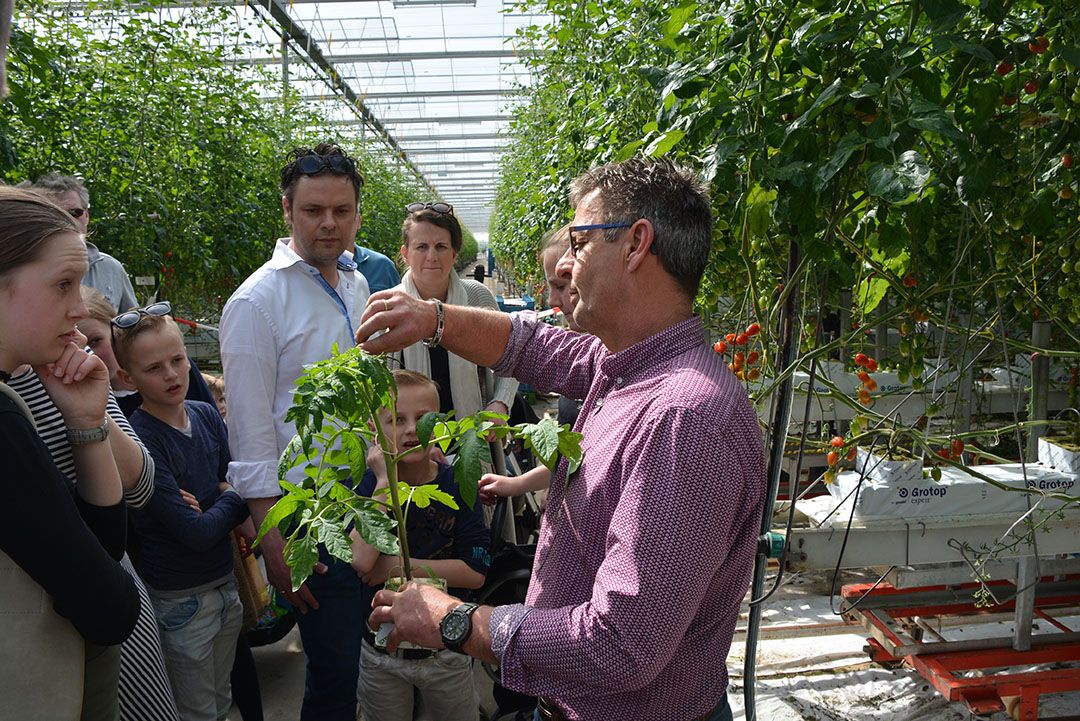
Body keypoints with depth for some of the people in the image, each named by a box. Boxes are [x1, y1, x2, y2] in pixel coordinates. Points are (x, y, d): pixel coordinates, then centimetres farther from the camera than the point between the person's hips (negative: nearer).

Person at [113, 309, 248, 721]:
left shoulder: (207, 416, -2)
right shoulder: (137, 441, -21)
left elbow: (234, 483, 6)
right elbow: (195, 531, -23)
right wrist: (236, 500, -7)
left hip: (227, 583, 6)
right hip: (179, 599, -6)